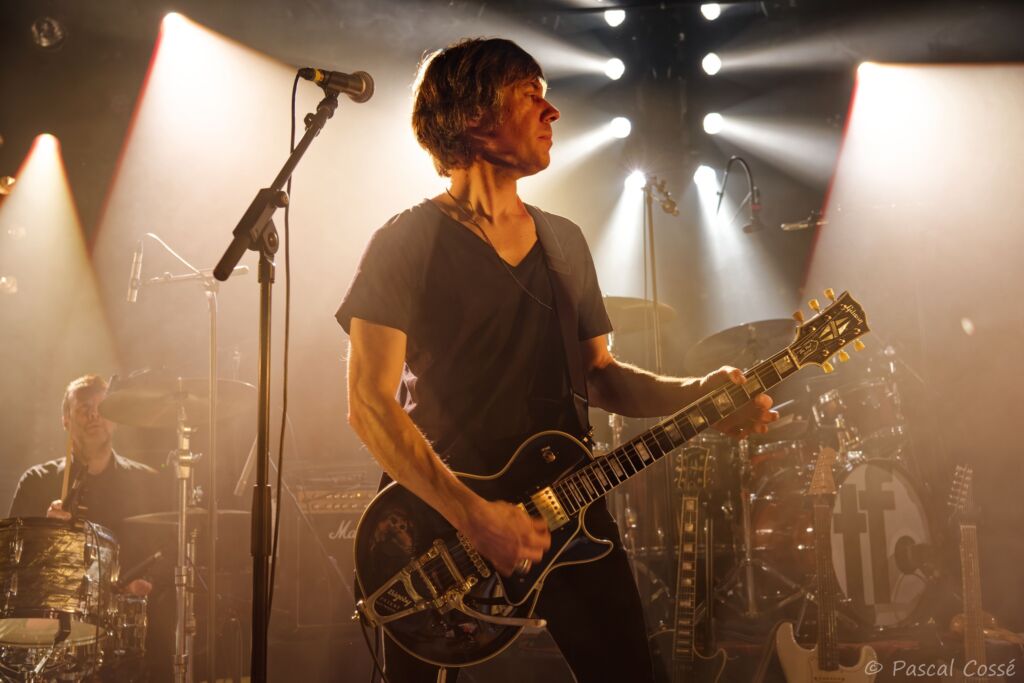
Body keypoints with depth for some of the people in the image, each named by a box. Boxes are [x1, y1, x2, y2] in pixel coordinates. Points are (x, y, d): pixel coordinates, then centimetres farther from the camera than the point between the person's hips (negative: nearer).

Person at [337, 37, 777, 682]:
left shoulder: (565, 242, 12)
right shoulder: (408, 243, -7)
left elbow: (599, 373, 14)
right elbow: (370, 403, -13)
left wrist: (698, 393, -3)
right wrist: (472, 515, -19)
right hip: (440, 523, -4)